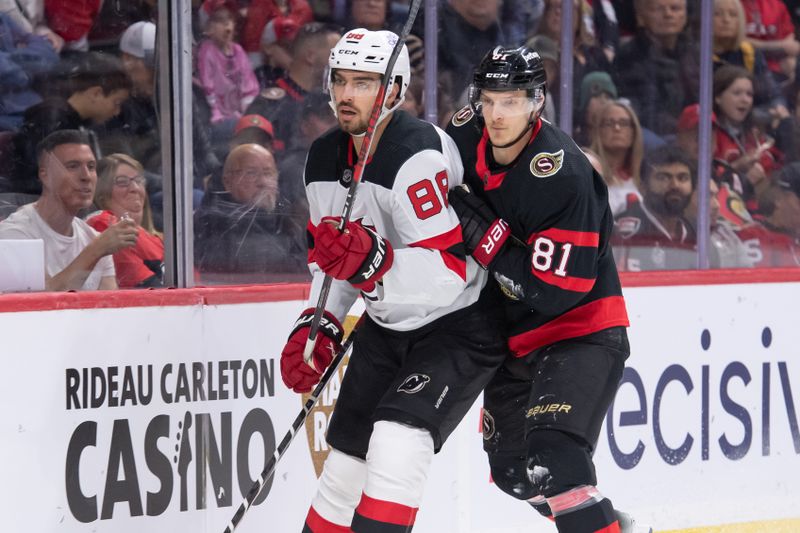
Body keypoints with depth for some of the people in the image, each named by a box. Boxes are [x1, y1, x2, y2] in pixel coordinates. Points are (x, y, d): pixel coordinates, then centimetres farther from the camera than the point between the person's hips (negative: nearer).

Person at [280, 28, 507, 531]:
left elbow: (449, 270, -30)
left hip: (461, 324, -8)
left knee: (397, 437, -25)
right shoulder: (325, 158, 2)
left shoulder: (416, 154, -25)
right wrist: (318, 326, 5)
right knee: (348, 454, 11)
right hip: (388, 326, 8)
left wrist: (373, 261, -41)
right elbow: (332, 254, 17)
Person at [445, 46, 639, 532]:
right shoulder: (466, 136, -6)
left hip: (580, 332, -8)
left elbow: (552, 291, -29)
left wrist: (479, 228, -29)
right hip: (514, 336, 8)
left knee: (552, 460, -27)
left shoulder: (562, 176, -27)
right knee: (512, 472, 17)